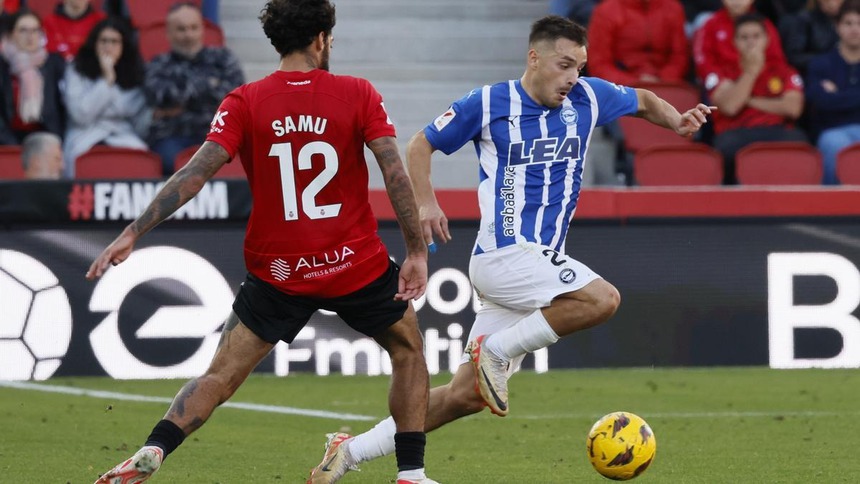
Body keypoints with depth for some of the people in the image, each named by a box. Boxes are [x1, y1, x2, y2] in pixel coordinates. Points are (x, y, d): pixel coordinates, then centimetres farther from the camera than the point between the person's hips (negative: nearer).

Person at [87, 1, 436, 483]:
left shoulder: (245, 103, -3)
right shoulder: (358, 94, -5)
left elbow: (195, 173, -12)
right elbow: (396, 172, -11)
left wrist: (132, 233, -12)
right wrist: (417, 252, -6)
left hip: (277, 273, 1)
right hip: (357, 264, -1)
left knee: (222, 376, 6)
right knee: (409, 349, 23)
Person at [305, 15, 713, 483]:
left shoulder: (587, 98, 7)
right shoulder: (487, 104, -4)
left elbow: (643, 101, 25)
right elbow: (420, 145, 8)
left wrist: (676, 120, 4)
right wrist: (425, 203, -7)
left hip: (541, 263, 6)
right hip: (501, 254, -6)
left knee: (465, 396, 5)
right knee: (602, 299, -27)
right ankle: (496, 350, -12)